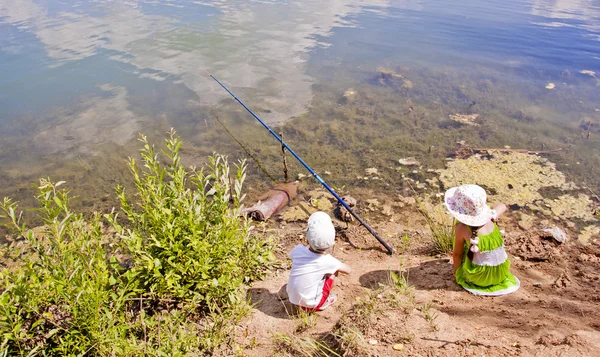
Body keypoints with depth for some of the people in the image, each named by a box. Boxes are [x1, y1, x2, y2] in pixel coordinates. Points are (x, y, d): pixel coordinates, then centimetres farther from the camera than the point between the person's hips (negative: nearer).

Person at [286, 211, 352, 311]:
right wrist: (336, 268, 15)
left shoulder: (298, 250, -14)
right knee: (332, 272, 7)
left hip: (292, 298, 4)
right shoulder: (327, 261, -21)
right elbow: (348, 270, -3)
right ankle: (325, 301, 19)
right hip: (310, 305, -3)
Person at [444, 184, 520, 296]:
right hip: (502, 275, 4)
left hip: (478, 278, -4)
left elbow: (457, 254, -5)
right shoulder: (490, 218, -9)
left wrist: (456, 271, 12)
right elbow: (502, 206, 15)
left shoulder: (461, 228, -19)